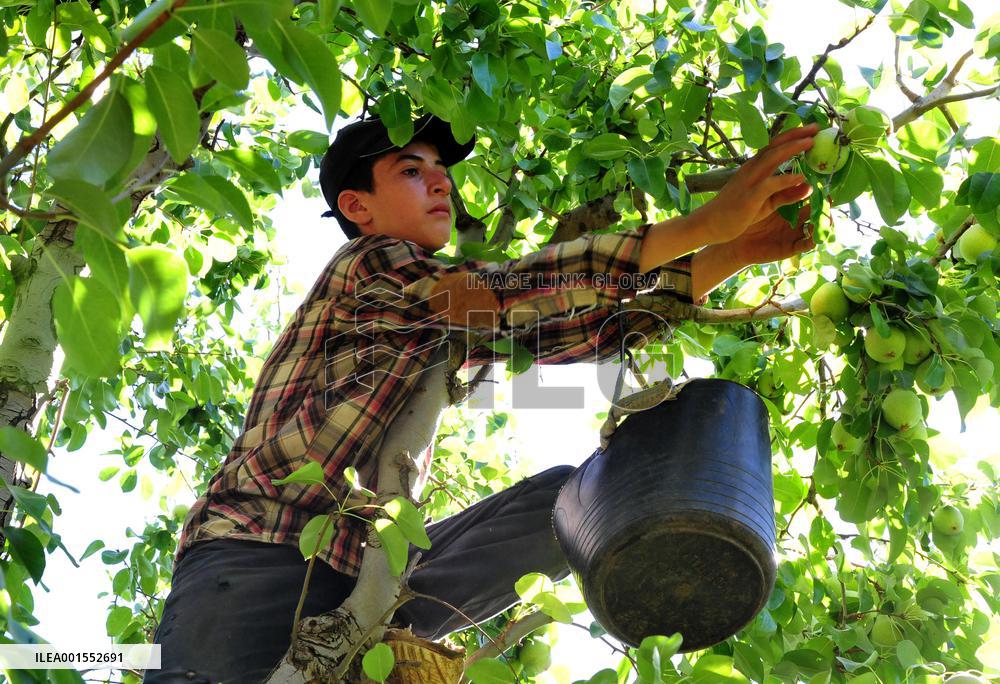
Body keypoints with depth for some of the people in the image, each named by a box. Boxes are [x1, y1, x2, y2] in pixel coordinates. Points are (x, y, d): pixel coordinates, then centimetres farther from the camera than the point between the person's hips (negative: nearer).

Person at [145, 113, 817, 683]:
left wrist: (729, 256, 3)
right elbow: (513, 293, -13)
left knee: (567, 495, -14)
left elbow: (579, 331, 14)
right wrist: (709, 222, -18)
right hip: (257, 558, -6)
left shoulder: (449, 326, 24)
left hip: (365, 568, 7)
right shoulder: (365, 266, 2)